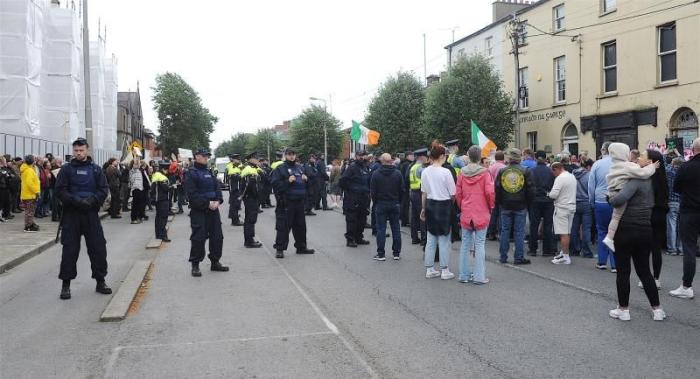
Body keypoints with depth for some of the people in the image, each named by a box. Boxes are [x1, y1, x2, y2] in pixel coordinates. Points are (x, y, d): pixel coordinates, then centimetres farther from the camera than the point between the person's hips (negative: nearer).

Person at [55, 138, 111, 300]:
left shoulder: (96, 169, 7)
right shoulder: (67, 169, 4)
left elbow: (104, 189, 2)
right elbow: (60, 190, -2)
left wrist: (92, 200, -15)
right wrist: (74, 200, -18)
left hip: (91, 213, 1)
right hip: (71, 214, -1)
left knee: (98, 247, 2)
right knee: (69, 249, 0)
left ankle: (100, 281, 15)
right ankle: (66, 284, 10)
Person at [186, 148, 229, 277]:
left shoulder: (209, 172, 16)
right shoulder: (191, 173, -6)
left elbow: (217, 188, 12)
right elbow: (193, 194, -14)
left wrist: (218, 201, -7)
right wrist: (207, 203, -19)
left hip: (213, 209, 7)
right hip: (198, 211, -7)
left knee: (217, 236, 9)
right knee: (198, 238, -6)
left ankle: (215, 262, 22)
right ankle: (195, 265, 5)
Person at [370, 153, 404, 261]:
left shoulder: (376, 174, -8)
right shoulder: (398, 173, -4)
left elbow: (372, 191, -5)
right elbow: (402, 190, 0)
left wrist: (375, 202, 10)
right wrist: (399, 202, 13)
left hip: (381, 204, -2)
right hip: (395, 204, 2)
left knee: (381, 229, 2)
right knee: (396, 229, 8)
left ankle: (380, 254, 3)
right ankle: (396, 253, 13)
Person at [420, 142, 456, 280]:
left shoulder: (425, 172, 1)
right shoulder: (446, 172, -14)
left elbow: (423, 193, 8)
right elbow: (453, 194, -9)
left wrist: (424, 208, 18)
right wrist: (452, 205, 10)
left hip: (430, 205, 5)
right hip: (444, 206, -5)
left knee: (431, 239, 12)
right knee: (444, 240, 4)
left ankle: (429, 269, 18)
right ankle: (444, 270, 11)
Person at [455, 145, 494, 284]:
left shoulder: (462, 172, 0)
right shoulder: (484, 172, -9)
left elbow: (457, 193, 3)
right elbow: (490, 192, -12)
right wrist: (491, 207, 5)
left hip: (465, 214, 3)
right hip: (481, 213, -3)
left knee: (465, 244, 10)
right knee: (480, 244, 1)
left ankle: (464, 275, 15)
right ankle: (479, 276, 2)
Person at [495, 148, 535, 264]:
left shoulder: (502, 171, 0)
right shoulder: (526, 171, -4)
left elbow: (497, 189, 3)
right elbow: (531, 190, -3)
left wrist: (499, 203, 13)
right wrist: (529, 203, 8)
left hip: (505, 206, 2)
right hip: (520, 206, -1)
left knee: (505, 231, 8)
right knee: (519, 232, 2)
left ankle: (503, 257, 12)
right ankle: (519, 258, 4)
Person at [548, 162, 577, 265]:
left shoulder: (560, 178, -15)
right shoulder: (572, 177, 12)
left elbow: (554, 194, -20)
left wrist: (548, 194, -1)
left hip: (562, 208, -9)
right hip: (572, 206, 9)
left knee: (563, 233, -6)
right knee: (567, 233, 15)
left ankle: (565, 257, -4)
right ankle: (564, 252, 24)